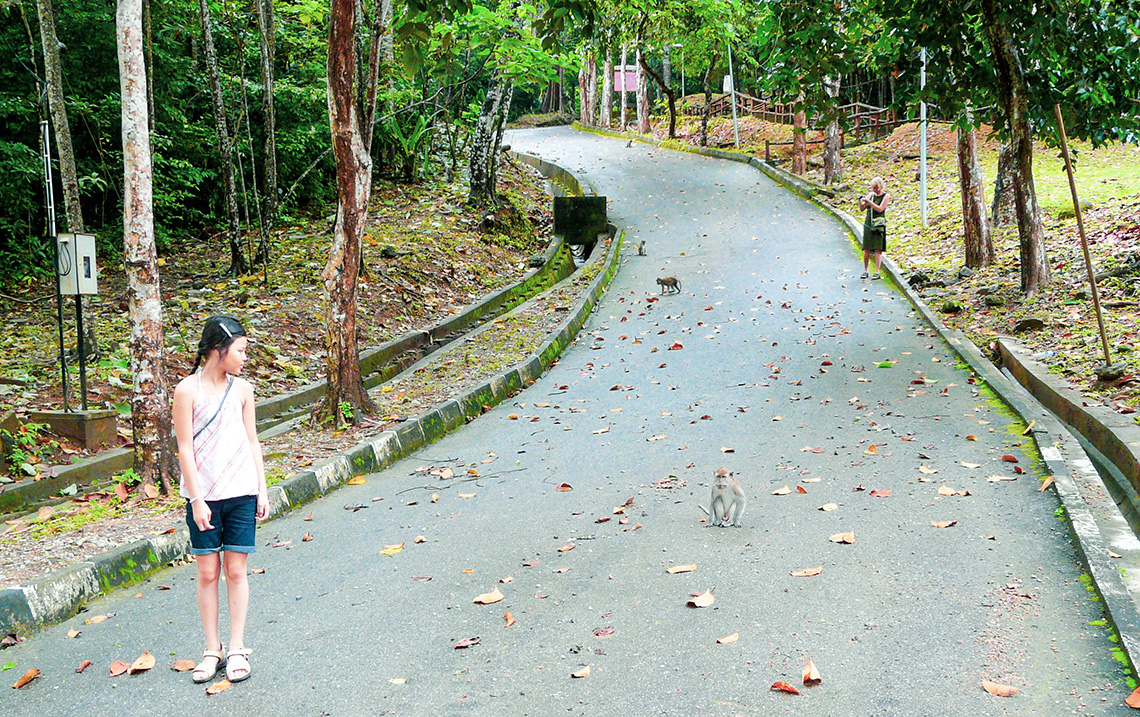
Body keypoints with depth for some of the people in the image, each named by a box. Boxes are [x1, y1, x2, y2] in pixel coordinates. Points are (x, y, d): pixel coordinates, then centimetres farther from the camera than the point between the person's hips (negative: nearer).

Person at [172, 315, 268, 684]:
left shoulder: (241, 389, 5)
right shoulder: (187, 390, -7)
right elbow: (185, 448, -8)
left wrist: (261, 489, 8)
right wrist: (197, 499, -11)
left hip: (241, 493, 3)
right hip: (203, 496, -2)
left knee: (236, 571, 5)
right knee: (208, 573, 4)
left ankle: (237, 648, 13)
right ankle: (212, 650, 15)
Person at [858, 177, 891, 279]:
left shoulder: (886, 196, -1)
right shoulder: (870, 194, 11)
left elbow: (880, 209, -13)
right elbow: (862, 209, 11)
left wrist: (868, 201, -19)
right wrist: (860, 201, -8)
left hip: (879, 225, -4)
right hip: (868, 224, 4)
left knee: (878, 249, -5)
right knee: (866, 249, 2)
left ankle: (877, 272, -4)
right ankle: (865, 271, 11)